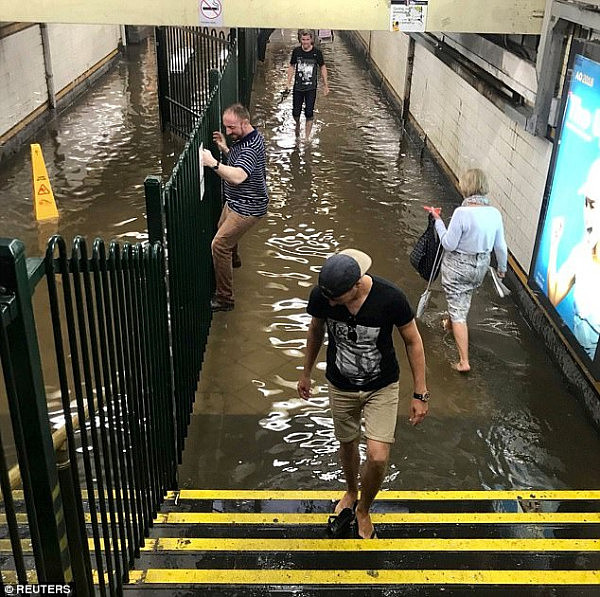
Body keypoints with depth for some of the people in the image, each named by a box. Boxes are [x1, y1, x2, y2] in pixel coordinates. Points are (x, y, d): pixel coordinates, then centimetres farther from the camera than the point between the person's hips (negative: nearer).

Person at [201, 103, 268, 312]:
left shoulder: (251, 146, -29)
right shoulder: (245, 138, 2)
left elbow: (237, 177, -43)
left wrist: (213, 163, -45)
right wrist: (224, 148, 2)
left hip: (247, 207, -11)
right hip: (235, 201, 11)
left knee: (219, 245, -15)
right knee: (223, 228, 34)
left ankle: (224, 298, -8)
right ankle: (233, 259, 64)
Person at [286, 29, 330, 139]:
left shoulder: (317, 52, -5)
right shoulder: (296, 51, -2)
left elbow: (322, 68, 6)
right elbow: (291, 67, 10)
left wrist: (325, 85, 5)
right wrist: (288, 83, 5)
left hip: (311, 89, -1)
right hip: (298, 87, 1)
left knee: (309, 114, -2)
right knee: (296, 113, 5)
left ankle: (307, 138, 9)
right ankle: (297, 124, 40)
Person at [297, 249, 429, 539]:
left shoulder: (390, 297, -29)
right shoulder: (321, 295, -22)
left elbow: (413, 341, -13)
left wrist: (420, 394, -9)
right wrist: (306, 372, 13)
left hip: (382, 387, -2)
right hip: (340, 386, 2)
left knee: (378, 457, -9)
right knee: (347, 444, 20)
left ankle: (363, 509, 23)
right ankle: (351, 491, 53)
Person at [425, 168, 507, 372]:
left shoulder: (462, 213, -26)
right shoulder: (495, 213, -8)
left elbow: (449, 244, -19)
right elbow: (500, 246, 1)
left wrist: (438, 220, -9)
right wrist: (502, 268, 17)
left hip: (457, 267, -6)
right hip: (481, 266, 6)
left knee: (458, 310, 2)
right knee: (464, 298, 32)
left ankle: (464, 361, -1)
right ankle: (450, 323, 60)